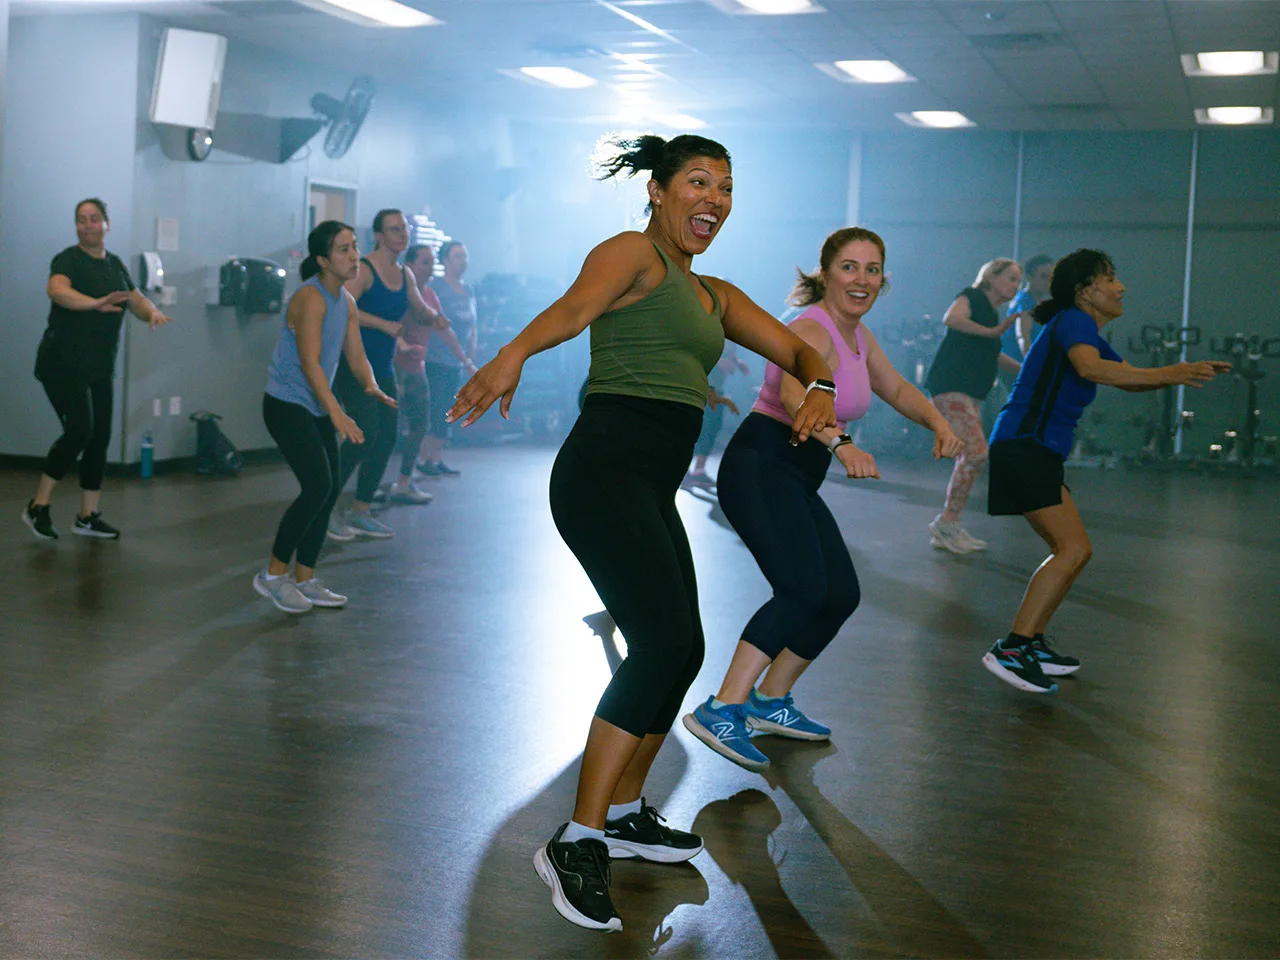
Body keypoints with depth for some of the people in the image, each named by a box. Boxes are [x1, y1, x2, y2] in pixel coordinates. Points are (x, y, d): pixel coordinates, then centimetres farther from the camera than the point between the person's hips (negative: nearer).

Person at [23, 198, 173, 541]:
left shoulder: (115, 264, 13)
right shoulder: (68, 260, -9)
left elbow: (137, 300, 14)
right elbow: (57, 290, -29)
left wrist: (152, 311, -10)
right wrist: (97, 303, -45)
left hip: (100, 367, 7)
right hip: (63, 363, -7)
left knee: (100, 437, 6)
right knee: (79, 431, -17)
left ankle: (88, 517, 15)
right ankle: (38, 506, -3)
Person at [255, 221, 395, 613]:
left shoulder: (346, 302, 8)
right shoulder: (310, 298, -19)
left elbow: (355, 355, 8)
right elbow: (309, 363, -25)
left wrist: (372, 386, -14)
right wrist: (337, 413, -32)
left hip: (317, 407, 9)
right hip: (287, 404, -9)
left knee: (331, 490, 5)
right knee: (318, 486, -16)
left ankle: (304, 580, 14)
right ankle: (273, 575, -3)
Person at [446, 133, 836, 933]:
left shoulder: (715, 295, 23)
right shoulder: (633, 253, -2)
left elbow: (798, 350, 21)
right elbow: (576, 306, -24)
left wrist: (819, 390, -4)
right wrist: (516, 352, -46)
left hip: (653, 490, 9)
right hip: (605, 470, -9)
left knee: (682, 650, 15)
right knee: (663, 641, -20)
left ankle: (625, 813, 33)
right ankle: (578, 843, -13)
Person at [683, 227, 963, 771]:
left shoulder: (858, 335, 11)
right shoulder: (812, 330, -17)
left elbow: (897, 389, 26)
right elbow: (794, 395, -38)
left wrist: (938, 424, 6)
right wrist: (840, 445, -55)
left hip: (796, 480, 10)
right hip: (760, 467, -10)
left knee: (841, 595, 10)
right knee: (803, 588, -25)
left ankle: (770, 701, 23)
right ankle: (721, 711, -27)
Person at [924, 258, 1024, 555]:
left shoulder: (992, 314, 21)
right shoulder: (972, 297, -5)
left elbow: (992, 354, 38)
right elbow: (951, 318, -27)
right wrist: (991, 331, -26)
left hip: (968, 395, 10)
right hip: (950, 387, -10)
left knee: (970, 458, 9)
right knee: (976, 453, -17)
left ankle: (948, 528, 15)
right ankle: (945, 524, -11)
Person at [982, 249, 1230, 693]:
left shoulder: (1088, 332, 21)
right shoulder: (1072, 322, -10)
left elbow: (1128, 377, 27)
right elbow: (1091, 368, -31)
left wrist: (1187, 372, 11)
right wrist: (1167, 374, -34)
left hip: (1038, 454, 11)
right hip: (1024, 448, -11)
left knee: (1070, 551, 14)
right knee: (1074, 549, -17)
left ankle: (1032, 644, 17)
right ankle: (1010, 650, -20)